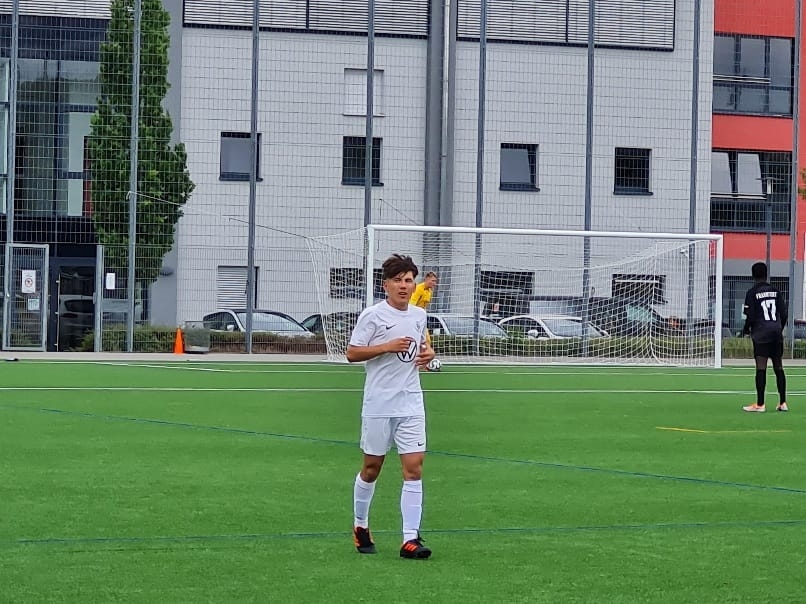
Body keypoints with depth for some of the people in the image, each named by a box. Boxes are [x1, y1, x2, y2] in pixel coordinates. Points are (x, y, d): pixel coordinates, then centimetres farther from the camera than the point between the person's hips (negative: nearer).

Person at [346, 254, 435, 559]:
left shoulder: (419, 315, 9)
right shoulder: (373, 315, -7)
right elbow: (352, 353, -9)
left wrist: (427, 352, 4)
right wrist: (387, 347, -19)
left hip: (411, 405, 4)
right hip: (378, 405, -4)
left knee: (414, 467, -7)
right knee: (372, 467, 8)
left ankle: (410, 539, -9)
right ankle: (360, 526, 30)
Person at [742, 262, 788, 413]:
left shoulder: (752, 293, -4)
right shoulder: (775, 291, 8)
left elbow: (750, 316, -9)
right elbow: (784, 313, 7)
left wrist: (746, 330, 10)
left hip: (761, 334, -4)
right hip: (776, 335, 4)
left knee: (761, 368, -5)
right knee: (778, 367, 9)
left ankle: (760, 404, -6)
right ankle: (783, 403, 10)